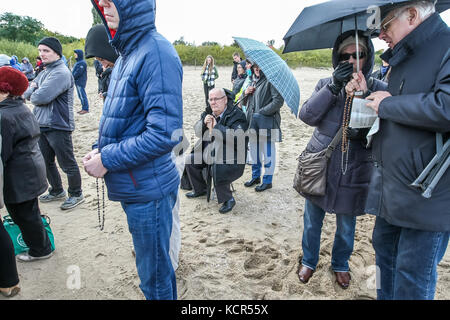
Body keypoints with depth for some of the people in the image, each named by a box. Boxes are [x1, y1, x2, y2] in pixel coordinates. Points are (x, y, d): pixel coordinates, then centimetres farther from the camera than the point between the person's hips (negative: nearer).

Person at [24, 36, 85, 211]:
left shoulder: (62, 73, -15)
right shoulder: (44, 72, 15)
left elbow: (42, 97, -23)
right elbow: (26, 93, 12)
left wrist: (33, 95, -2)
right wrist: (33, 89, -8)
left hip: (58, 126, -9)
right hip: (42, 125, 9)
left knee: (67, 164, 2)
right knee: (46, 162, 18)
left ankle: (76, 195, 17)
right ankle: (57, 191, 34)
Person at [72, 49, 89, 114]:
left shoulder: (82, 63, -13)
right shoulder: (78, 62, 18)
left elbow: (78, 72, -20)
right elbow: (74, 71, 22)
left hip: (81, 82, -10)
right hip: (78, 82, 10)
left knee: (83, 95, -7)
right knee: (80, 96, 12)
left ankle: (86, 109, -4)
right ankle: (83, 108, 18)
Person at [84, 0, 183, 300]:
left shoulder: (156, 53, -19)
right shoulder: (129, 52, 11)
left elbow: (165, 133, -26)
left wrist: (107, 160, -18)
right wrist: (101, 151, 4)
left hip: (149, 191, -9)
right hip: (134, 186, 9)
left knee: (155, 276, 9)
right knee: (153, 264, 26)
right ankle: (165, 293, 48)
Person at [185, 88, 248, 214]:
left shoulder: (236, 115, -16)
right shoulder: (209, 113, 6)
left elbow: (237, 137, -31)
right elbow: (198, 133, 8)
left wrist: (215, 127, -28)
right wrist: (204, 123, -16)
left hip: (229, 157, -8)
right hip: (209, 152, 8)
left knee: (219, 173, -30)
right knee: (190, 161, 5)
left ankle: (228, 199, -2)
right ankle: (200, 189, 27)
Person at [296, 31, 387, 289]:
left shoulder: (379, 90, -5)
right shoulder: (326, 84, 1)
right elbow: (307, 116, -14)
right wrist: (333, 87, -24)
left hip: (352, 172, -1)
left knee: (346, 226, 16)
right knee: (312, 220, 15)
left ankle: (341, 264, 42)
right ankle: (309, 261, 39)